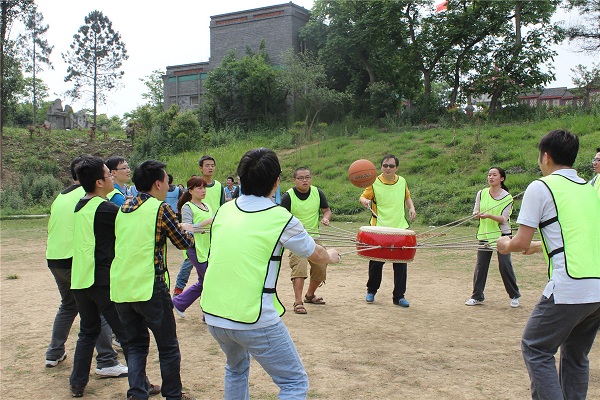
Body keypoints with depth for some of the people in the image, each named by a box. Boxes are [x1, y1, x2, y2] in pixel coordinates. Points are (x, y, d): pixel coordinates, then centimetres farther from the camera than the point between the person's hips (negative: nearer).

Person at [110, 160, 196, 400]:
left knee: (136, 344, 19)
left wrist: (176, 228, 28)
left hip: (120, 288, 6)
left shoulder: (124, 208, 10)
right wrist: (188, 230, 21)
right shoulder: (160, 209, -8)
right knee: (168, 347, 10)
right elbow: (184, 243, -1)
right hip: (149, 287, -6)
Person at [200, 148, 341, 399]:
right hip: (255, 320, -6)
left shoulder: (224, 211, 4)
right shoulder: (281, 219, -9)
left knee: (236, 369, 31)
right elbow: (318, 256, 6)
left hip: (213, 315, 6)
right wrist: (331, 256, 30)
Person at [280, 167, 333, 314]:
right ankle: (298, 302, -16)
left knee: (321, 269, 9)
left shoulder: (318, 192, -1)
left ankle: (310, 295, 34)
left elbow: (327, 210, 9)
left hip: (314, 236, 5)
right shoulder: (288, 196, -13)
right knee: (299, 268, -20)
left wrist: (326, 218, -13)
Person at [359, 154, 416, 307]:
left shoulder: (402, 181, 7)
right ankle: (371, 291, 27)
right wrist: (364, 201, -28)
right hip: (379, 229, -3)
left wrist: (411, 207, 5)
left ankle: (399, 296, 13)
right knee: (376, 262, 4)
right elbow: (363, 197, -6)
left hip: (400, 228, 3)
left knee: (401, 263, 1)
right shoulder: (374, 183, -5)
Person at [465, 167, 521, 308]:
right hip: (484, 235, 3)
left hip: (502, 235, -3)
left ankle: (514, 296, 14)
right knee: (480, 266, 4)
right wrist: (477, 214, -17)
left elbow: (504, 219, -12)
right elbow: (475, 212, 7)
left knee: (505, 265, -2)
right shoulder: (481, 194, 4)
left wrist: (489, 215, -27)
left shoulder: (507, 197, -6)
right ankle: (477, 296, 14)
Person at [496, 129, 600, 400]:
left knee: (536, 350, 5)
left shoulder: (540, 187, -4)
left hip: (568, 288, -7)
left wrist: (506, 245, 15)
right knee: (576, 355, 19)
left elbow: (520, 242, -7)